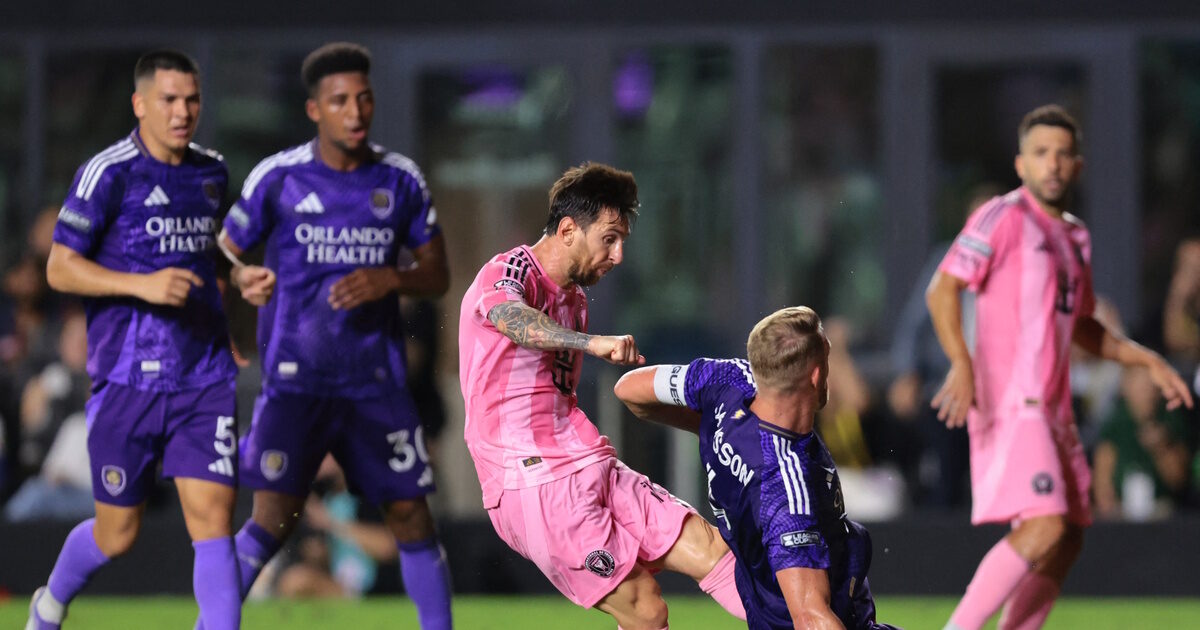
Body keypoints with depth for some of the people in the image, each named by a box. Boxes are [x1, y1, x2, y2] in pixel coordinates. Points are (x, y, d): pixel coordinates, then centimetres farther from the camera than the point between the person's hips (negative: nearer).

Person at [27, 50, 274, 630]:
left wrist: (240, 278, 7)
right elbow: (60, 268, -10)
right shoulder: (108, 173, -9)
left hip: (204, 380, 4)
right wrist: (144, 285, -22)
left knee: (212, 517, -8)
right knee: (116, 534, 7)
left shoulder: (211, 172, 10)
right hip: (127, 379, -4)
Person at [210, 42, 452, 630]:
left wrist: (389, 279, -10)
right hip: (295, 377, -2)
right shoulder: (278, 177, -2)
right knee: (274, 516, -11)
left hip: (376, 378, 2)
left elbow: (437, 275, 10)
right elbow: (222, 258, 6)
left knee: (410, 512, -1)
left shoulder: (400, 179, 5)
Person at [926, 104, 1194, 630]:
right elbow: (943, 289, -16)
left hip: (1051, 408, 9)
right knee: (1043, 528, -21)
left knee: (1067, 542, 7)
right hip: (1009, 402, -9)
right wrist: (961, 364, -29)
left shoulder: (1075, 236, 18)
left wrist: (1146, 359, 20)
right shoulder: (1004, 217, -7)